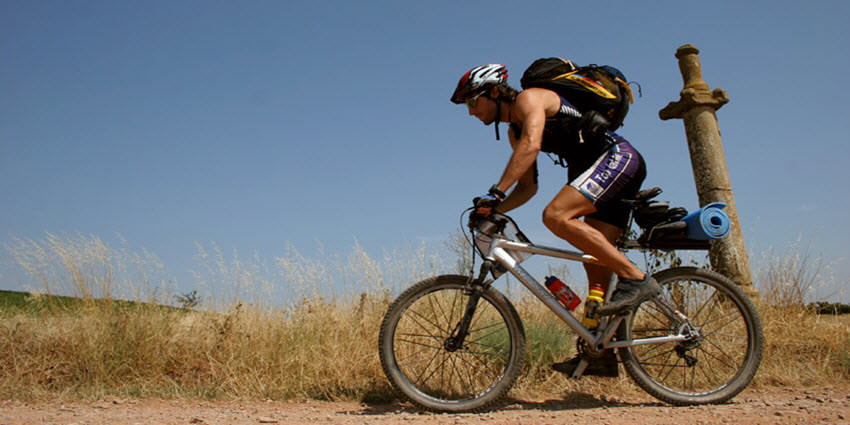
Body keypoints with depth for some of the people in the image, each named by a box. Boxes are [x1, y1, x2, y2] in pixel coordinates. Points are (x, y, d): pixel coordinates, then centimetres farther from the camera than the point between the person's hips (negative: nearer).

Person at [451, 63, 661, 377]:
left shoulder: (529, 98, -7)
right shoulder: (515, 131, 20)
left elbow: (532, 144, -27)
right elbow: (528, 187, 19)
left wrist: (496, 191, -33)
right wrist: (493, 209, 3)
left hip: (616, 156, -10)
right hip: (610, 174, 10)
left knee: (556, 216, -27)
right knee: (595, 260, 3)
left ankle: (636, 279, -22)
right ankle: (600, 352, 5)